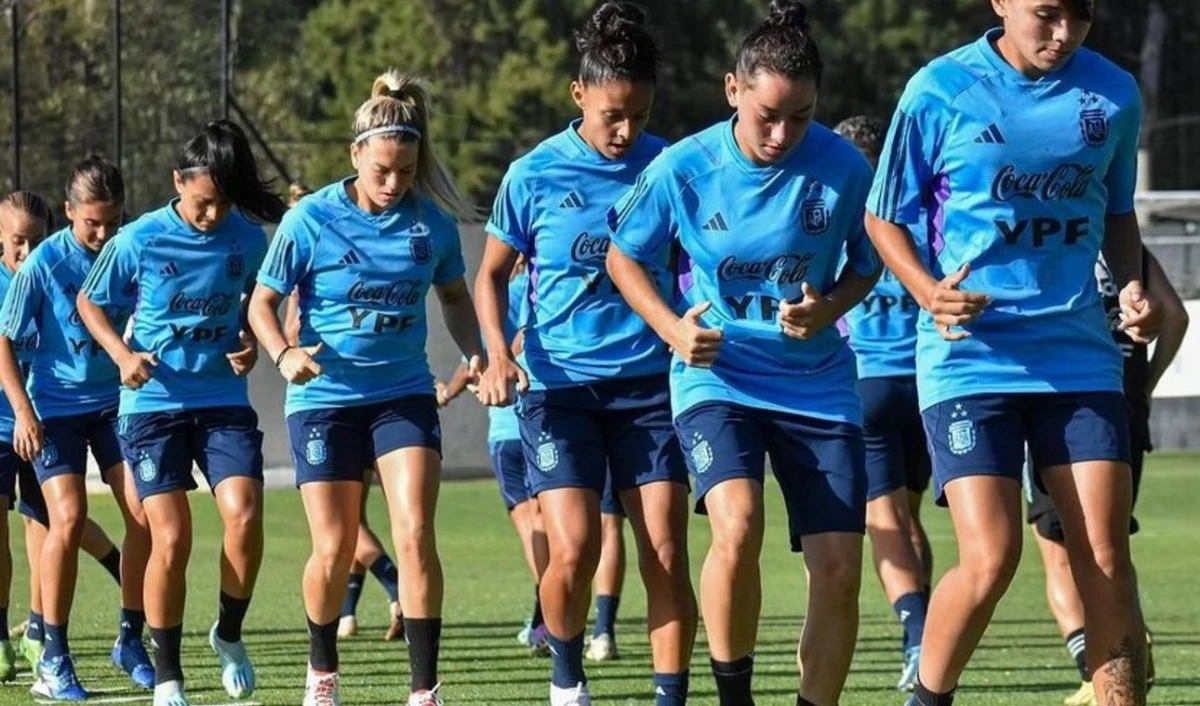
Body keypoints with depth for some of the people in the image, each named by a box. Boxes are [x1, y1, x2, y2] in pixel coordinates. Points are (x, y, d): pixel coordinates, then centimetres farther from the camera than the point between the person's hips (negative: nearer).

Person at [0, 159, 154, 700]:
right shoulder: (43, 263, -12)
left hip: (117, 401, 3)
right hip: (56, 406, -3)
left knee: (144, 514, -6)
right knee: (68, 519, -14)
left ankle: (131, 639, 11)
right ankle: (53, 657, -5)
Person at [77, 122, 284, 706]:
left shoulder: (249, 238, -1)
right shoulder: (140, 240, -8)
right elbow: (90, 302, 6)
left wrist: (249, 341, -2)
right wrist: (123, 354, -10)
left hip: (224, 400, 2)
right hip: (154, 402, -2)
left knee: (244, 514, -19)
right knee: (171, 541, -9)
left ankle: (229, 634, 7)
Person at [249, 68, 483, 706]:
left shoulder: (432, 221, -3)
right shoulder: (311, 220, -10)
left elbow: (454, 295, 14)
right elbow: (262, 302, -3)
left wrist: (473, 353, -3)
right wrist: (284, 355, -22)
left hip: (404, 395, 1)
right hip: (325, 397, -1)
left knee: (414, 535, -14)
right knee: (333, 551, 2)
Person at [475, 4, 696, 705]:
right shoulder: (536, 174, -1)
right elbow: (493, 273, 9)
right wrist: (499, 353, -6)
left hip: (649, 382, 1)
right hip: (559, 384, -1)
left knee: (666, 552, -7)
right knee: (574, 550, -12)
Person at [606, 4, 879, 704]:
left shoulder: (844, 168, -11)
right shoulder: (683, 168, -11)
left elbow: (867, 265, 6)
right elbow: (624, 256, 5)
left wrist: (828, 310, -14)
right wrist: (673, 328, -11)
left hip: (817, 382, 2)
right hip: (717, 376, -2)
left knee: (839, 566, -5)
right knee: (738, 525, -27)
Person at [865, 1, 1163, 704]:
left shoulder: (1114, 94, 4)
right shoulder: (940, 91, -6)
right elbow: (886, 217, 2)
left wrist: (1134, 284, 1)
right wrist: (931, 292, -16)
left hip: (1080, 353, 3)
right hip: (970, 356, -3)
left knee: (1105, 560, -3)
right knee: (990, 560, -13)